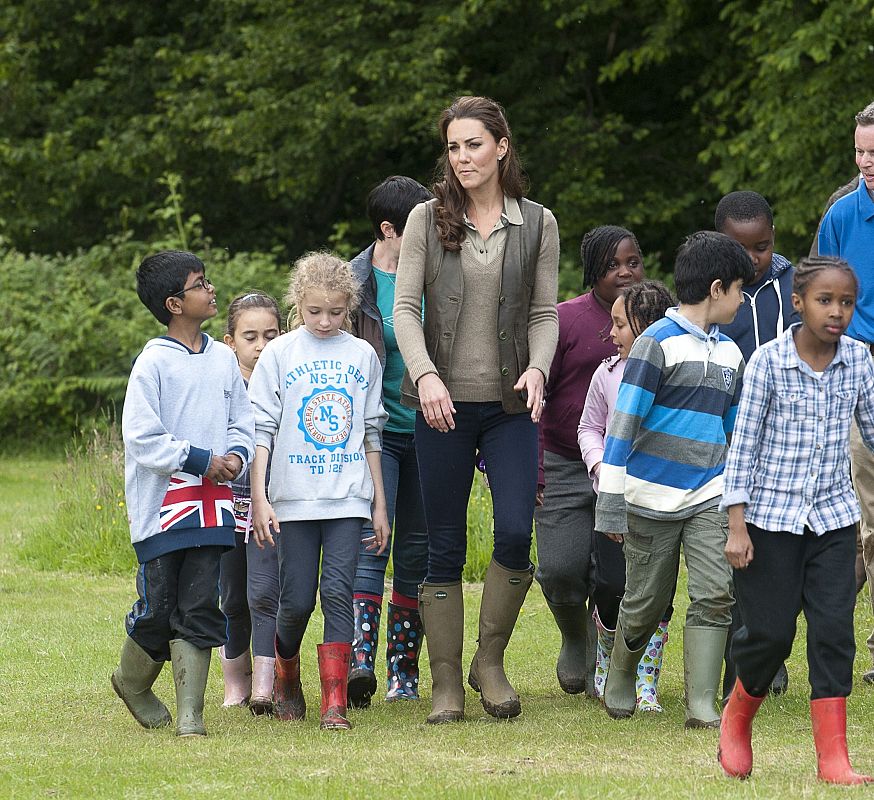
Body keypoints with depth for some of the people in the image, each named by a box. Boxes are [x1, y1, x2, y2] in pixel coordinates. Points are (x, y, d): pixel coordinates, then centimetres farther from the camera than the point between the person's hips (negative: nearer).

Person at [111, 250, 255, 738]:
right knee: (158, 607, 1)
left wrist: (237, 456, -5)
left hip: (213, 506, 4)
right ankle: (133, 682, 29)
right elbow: (142, 438, -11)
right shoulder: (154, 363, -8)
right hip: (162, 507, -4)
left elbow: (244, 422, 16)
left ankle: (190, 712, 1)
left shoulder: (224, 359, 10)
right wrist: (201, 461, -15)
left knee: (200, 610, 0)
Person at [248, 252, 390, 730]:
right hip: (294, 499, -1)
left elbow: (371, 433, 14)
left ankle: (335, 703, -12)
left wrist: (379, 502, 12)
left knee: (338, 590, -11)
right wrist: (259, 498, -9)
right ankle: (285, 678, 28)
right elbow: (260, 430, -1)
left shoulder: (362, 356, 9)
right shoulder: (279, 354, 2)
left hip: (348, 498, 1)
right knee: (297, 600, 1)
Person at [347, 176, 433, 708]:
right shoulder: (355, 285, -5)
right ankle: (361, 658, -25)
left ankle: (404, 672, 13)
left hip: (428, 433, 4)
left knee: (417, 552, 7)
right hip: (376, 433, -4)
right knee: (371, 543, -16)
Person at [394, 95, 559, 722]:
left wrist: (537, 369, -13)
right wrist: (426, 374, -17)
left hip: (510, 404, 0)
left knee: (515, 533, -13)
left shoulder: (537, 224, 6)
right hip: (443, 404, 0)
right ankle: (447, 683, 10)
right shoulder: (428, 220, 4)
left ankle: (491, 660, 8)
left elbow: (544, 312, 6)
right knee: (445, 547, 2)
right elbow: (405, 307, -1)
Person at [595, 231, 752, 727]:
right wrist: (610, 504, -14)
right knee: (646, 604, 7)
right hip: (653, 497, -5)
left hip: (709, 496, 5)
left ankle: (702, 705, -9)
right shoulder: (658, 343, -10)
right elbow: (623, 423, -12)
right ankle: (620, 681, 33)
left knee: (715, 594, -12)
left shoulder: (730, 353, 12)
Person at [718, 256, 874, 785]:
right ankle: (738, 717, 30)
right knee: (771, 631, 1)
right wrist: (737, 525, -9)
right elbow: (745, 442, -6)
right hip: (772, 517, -2)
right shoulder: (769, 361, -9)